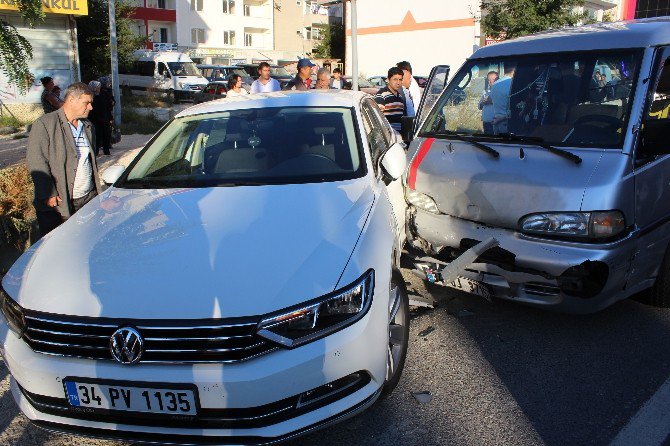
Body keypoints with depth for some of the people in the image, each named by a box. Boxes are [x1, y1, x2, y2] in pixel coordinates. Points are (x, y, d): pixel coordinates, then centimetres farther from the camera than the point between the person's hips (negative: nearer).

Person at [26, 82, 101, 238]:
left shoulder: (87, 127, 16)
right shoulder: (44, 125, -6)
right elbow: (36, 161, -12)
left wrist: (97, 189, 16)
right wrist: (49, 194, -18)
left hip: (89, 200, 5)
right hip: (56, 204, -5)